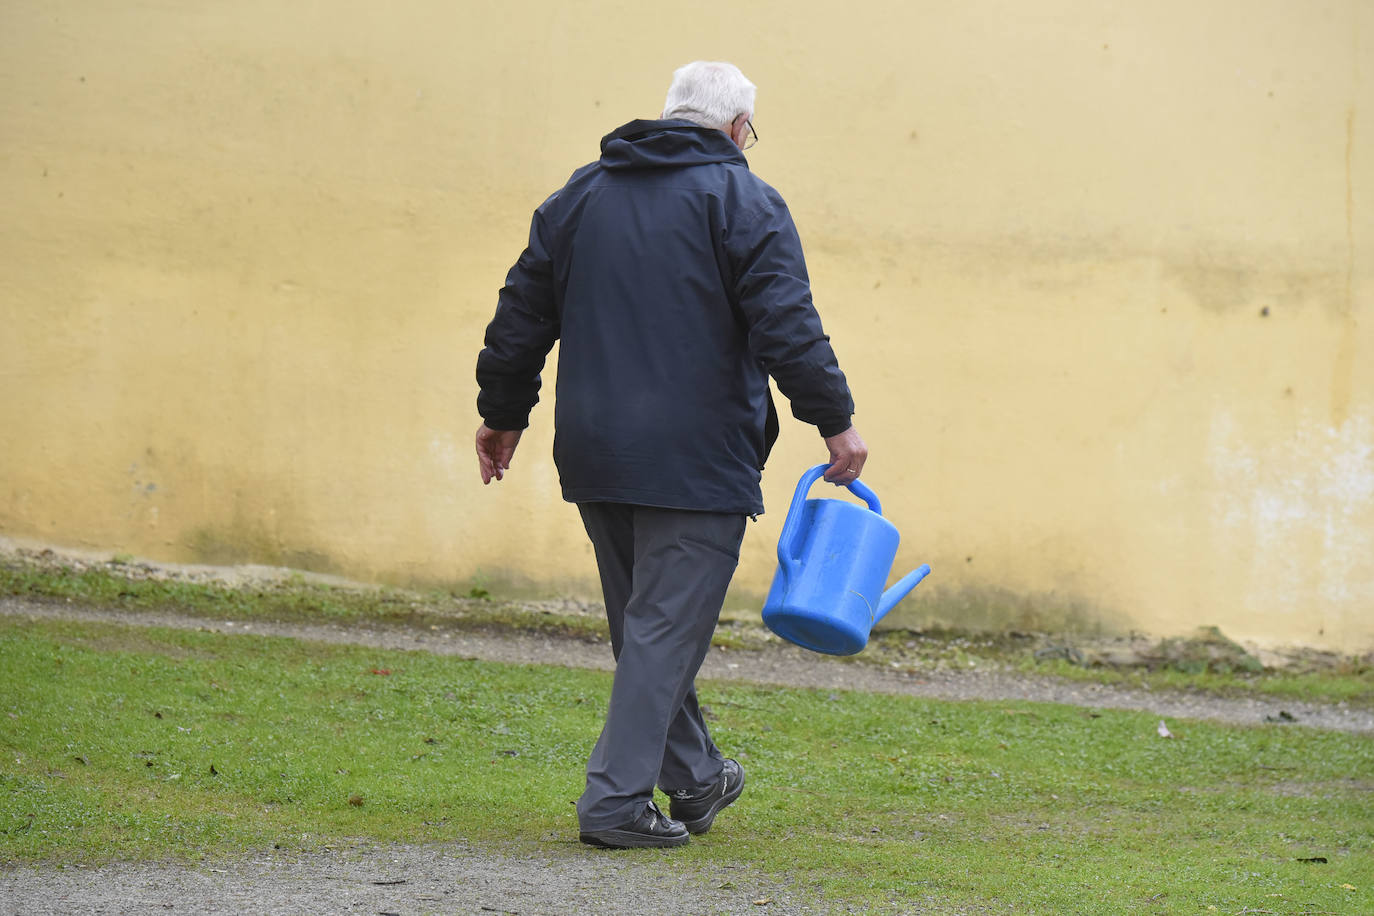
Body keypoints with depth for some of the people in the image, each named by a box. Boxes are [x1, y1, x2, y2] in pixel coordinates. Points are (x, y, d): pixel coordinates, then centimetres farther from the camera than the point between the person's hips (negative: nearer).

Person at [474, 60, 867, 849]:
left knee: (647, 621, 17)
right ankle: (618, 800, -9)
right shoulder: (743, 201, -4)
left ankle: (695, 778, 29)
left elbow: (523, 313, 17)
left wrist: (504, 413, 26)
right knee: (666, 627, -4)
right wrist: (835, 421, -9)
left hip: (595, 455, 6)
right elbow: (788, 326, -13)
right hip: (695, 458, -6)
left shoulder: (581, 195, 15)